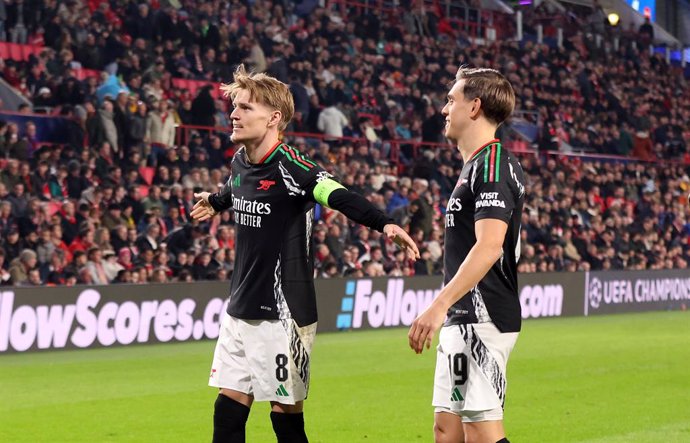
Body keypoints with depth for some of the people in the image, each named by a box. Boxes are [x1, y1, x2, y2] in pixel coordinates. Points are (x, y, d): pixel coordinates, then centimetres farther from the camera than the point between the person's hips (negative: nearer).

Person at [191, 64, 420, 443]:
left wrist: (385, 225, -50)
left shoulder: (290, 167, -18)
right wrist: (213, 202, 53)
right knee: (229, 406, 9)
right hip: (240, 310, 7)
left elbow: (341, 198, -32)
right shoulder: (240, 162, 5)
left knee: (285, 412, 0)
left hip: (282, 314, -7)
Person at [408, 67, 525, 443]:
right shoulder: (477, 165, 19)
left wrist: (440, 305, -29)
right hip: (462, 320, 10)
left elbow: (489, 247, -24)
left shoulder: (492, 165, -13)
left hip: (480, 320, -10)